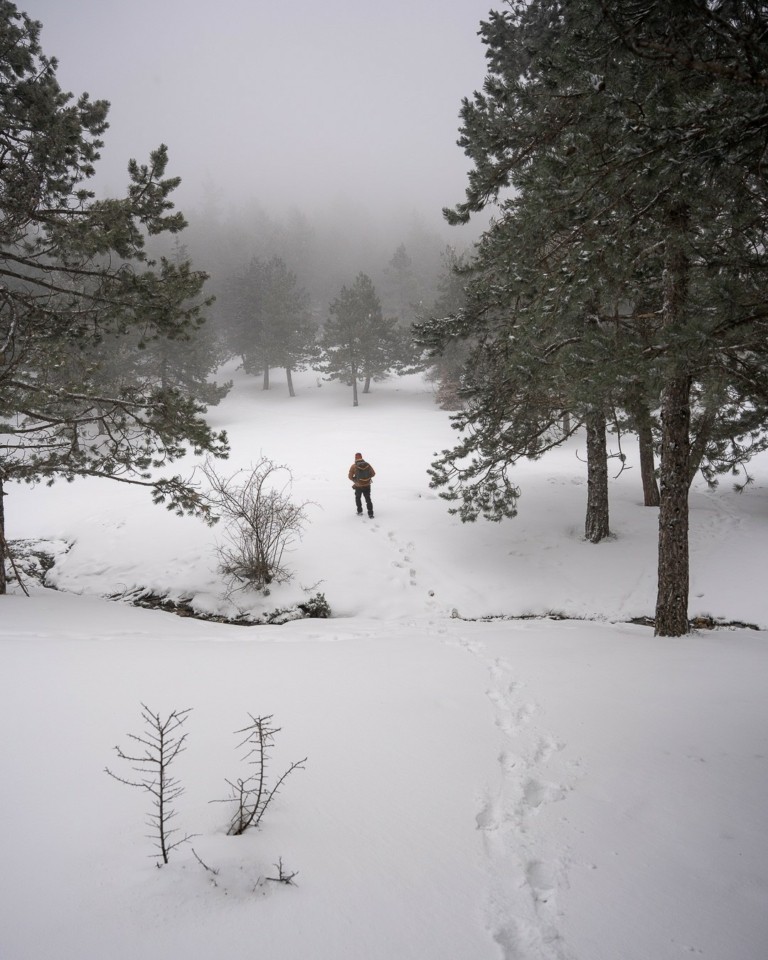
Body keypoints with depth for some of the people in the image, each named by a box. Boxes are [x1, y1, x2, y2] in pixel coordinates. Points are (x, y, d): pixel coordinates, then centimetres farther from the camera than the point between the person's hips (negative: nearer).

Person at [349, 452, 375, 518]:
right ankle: (370, 514, 9)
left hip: (358, 486, -2)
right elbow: (373, 474, 1)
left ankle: (359, 511, 26)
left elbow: (350, 477, -7)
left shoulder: (354, 466, -11)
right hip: (367, 486, 2)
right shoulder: (367, 464, -5)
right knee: (368, 499, 14)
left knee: (358, 498, 24)